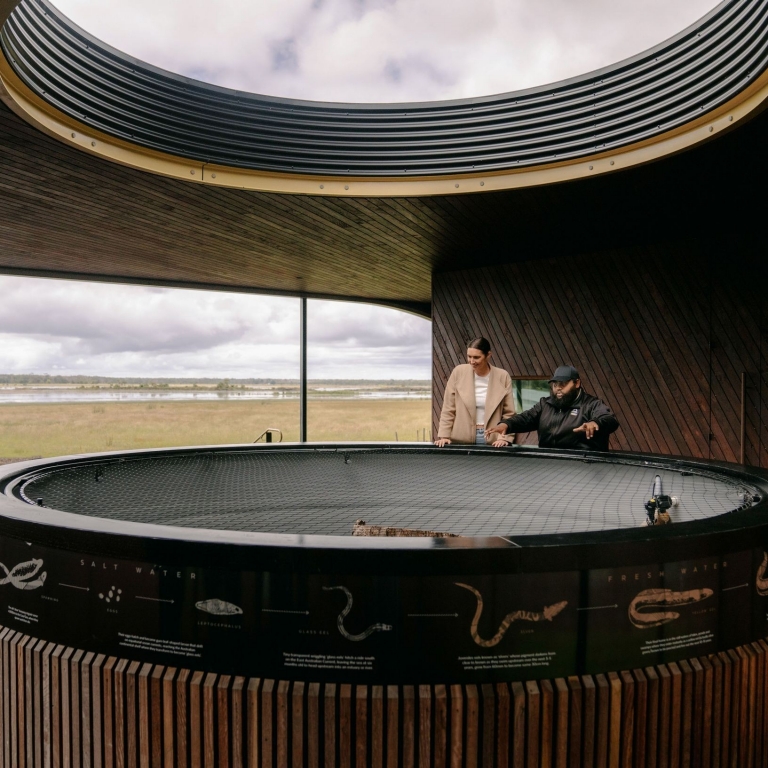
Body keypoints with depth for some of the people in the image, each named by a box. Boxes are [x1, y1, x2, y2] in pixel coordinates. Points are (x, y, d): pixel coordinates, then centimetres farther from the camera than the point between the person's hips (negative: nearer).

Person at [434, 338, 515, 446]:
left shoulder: (502, 376, -2)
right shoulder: (458, 372, -2)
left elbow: (509, 414, 2)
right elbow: (448, 409, 1)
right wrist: (444, 436, -5)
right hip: (462, 440, 0)